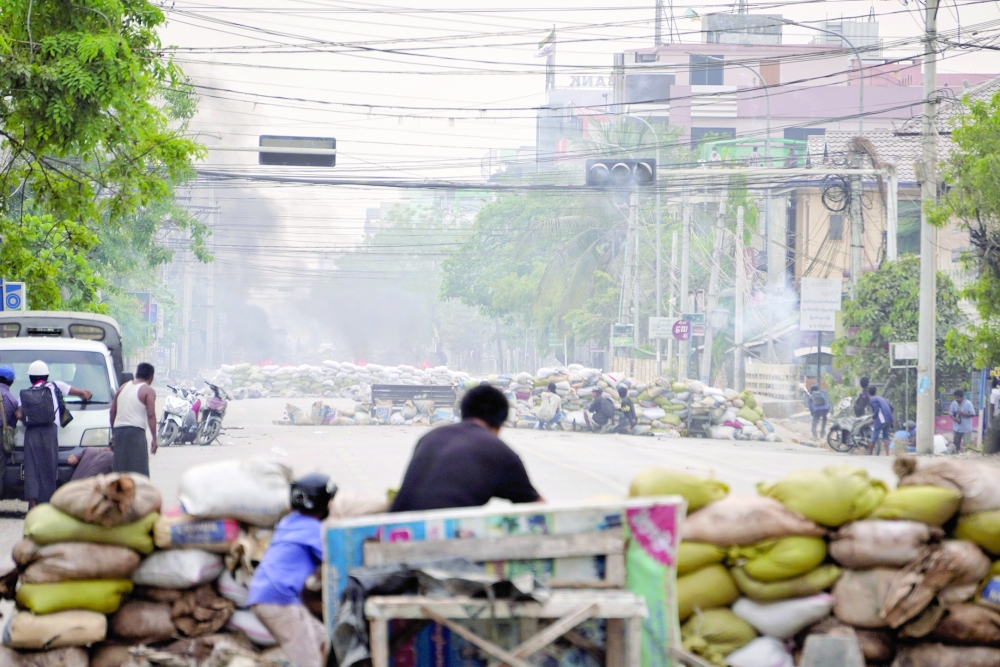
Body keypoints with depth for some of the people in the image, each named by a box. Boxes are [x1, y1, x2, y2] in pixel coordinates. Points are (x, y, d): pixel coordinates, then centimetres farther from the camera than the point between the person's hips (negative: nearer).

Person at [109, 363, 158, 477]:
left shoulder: (123, 387, 17)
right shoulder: (148, 391, -1)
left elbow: (113, 411, 18)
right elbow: (151, 415, -10)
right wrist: (154, 439, -11)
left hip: (118, 429, 6)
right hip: (136, 431, -6)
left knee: (120, 467, 10)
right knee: (138, 468, -7)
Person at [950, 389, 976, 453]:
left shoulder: (968, 403, -14)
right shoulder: (954, 403, -3)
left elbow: (972, 414, -15)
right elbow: (951, 413, 4)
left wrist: (962, 413, -25)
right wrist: (954, 418, -17)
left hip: (966, 428, -4)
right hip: (957, 427, 4)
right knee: (956, 442, 11)